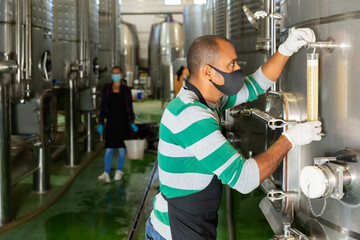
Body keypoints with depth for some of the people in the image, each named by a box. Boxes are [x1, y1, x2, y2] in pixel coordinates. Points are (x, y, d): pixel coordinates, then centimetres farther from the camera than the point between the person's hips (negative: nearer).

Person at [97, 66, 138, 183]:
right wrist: (100, 123, 0)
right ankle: (106, 173, -10)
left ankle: (119, 171, 20)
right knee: (109, 148, -5)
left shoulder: (126, 90, 1)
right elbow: (103, 106, 4)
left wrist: (132, 123, -9)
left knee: (121, 147, 6)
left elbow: (129, 107, 1)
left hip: (123, 122, 0)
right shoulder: (106, 89, 3)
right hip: (111, 122, 0)